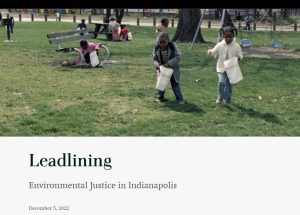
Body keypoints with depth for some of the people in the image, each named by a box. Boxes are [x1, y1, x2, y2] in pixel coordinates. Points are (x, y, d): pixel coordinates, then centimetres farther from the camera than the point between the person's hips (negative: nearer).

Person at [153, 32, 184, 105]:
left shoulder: (173, 47, -21)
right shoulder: (157, 48, -12)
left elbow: (177, 57, -23)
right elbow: (154, 59, -4)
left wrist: (169, 63, -33)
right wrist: (157, 65, -25)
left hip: (172, 69, -3)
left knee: (175, 84, 0)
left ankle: (179, 98, 9)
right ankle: (161, 96, 31)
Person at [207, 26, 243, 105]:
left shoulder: (236, 46, -6)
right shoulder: (220, 45, -5)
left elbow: (240, 55, -1)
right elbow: (214, 52, 6)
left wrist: (239, 57, -25)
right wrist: (210, 52, -18)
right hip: (221, 68, 0)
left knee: (229, 84, 8)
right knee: (222, 82, -18)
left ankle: (227, 99, 29)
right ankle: (221, 97, 8)